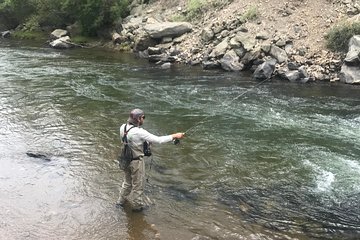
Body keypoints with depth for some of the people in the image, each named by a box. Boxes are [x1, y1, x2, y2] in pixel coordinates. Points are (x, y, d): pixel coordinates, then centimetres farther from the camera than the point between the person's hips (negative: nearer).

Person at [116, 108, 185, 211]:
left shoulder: (123, 127, -7)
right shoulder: (139, 132, -29)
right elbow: (158, 140, -26)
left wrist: (147, 142, 6)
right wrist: (174, 136, -17)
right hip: (136, 162, -7)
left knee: (127, 181, 30)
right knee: (138, 184, 16)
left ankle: (121, 201, 46)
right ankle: (137, 205, 34)